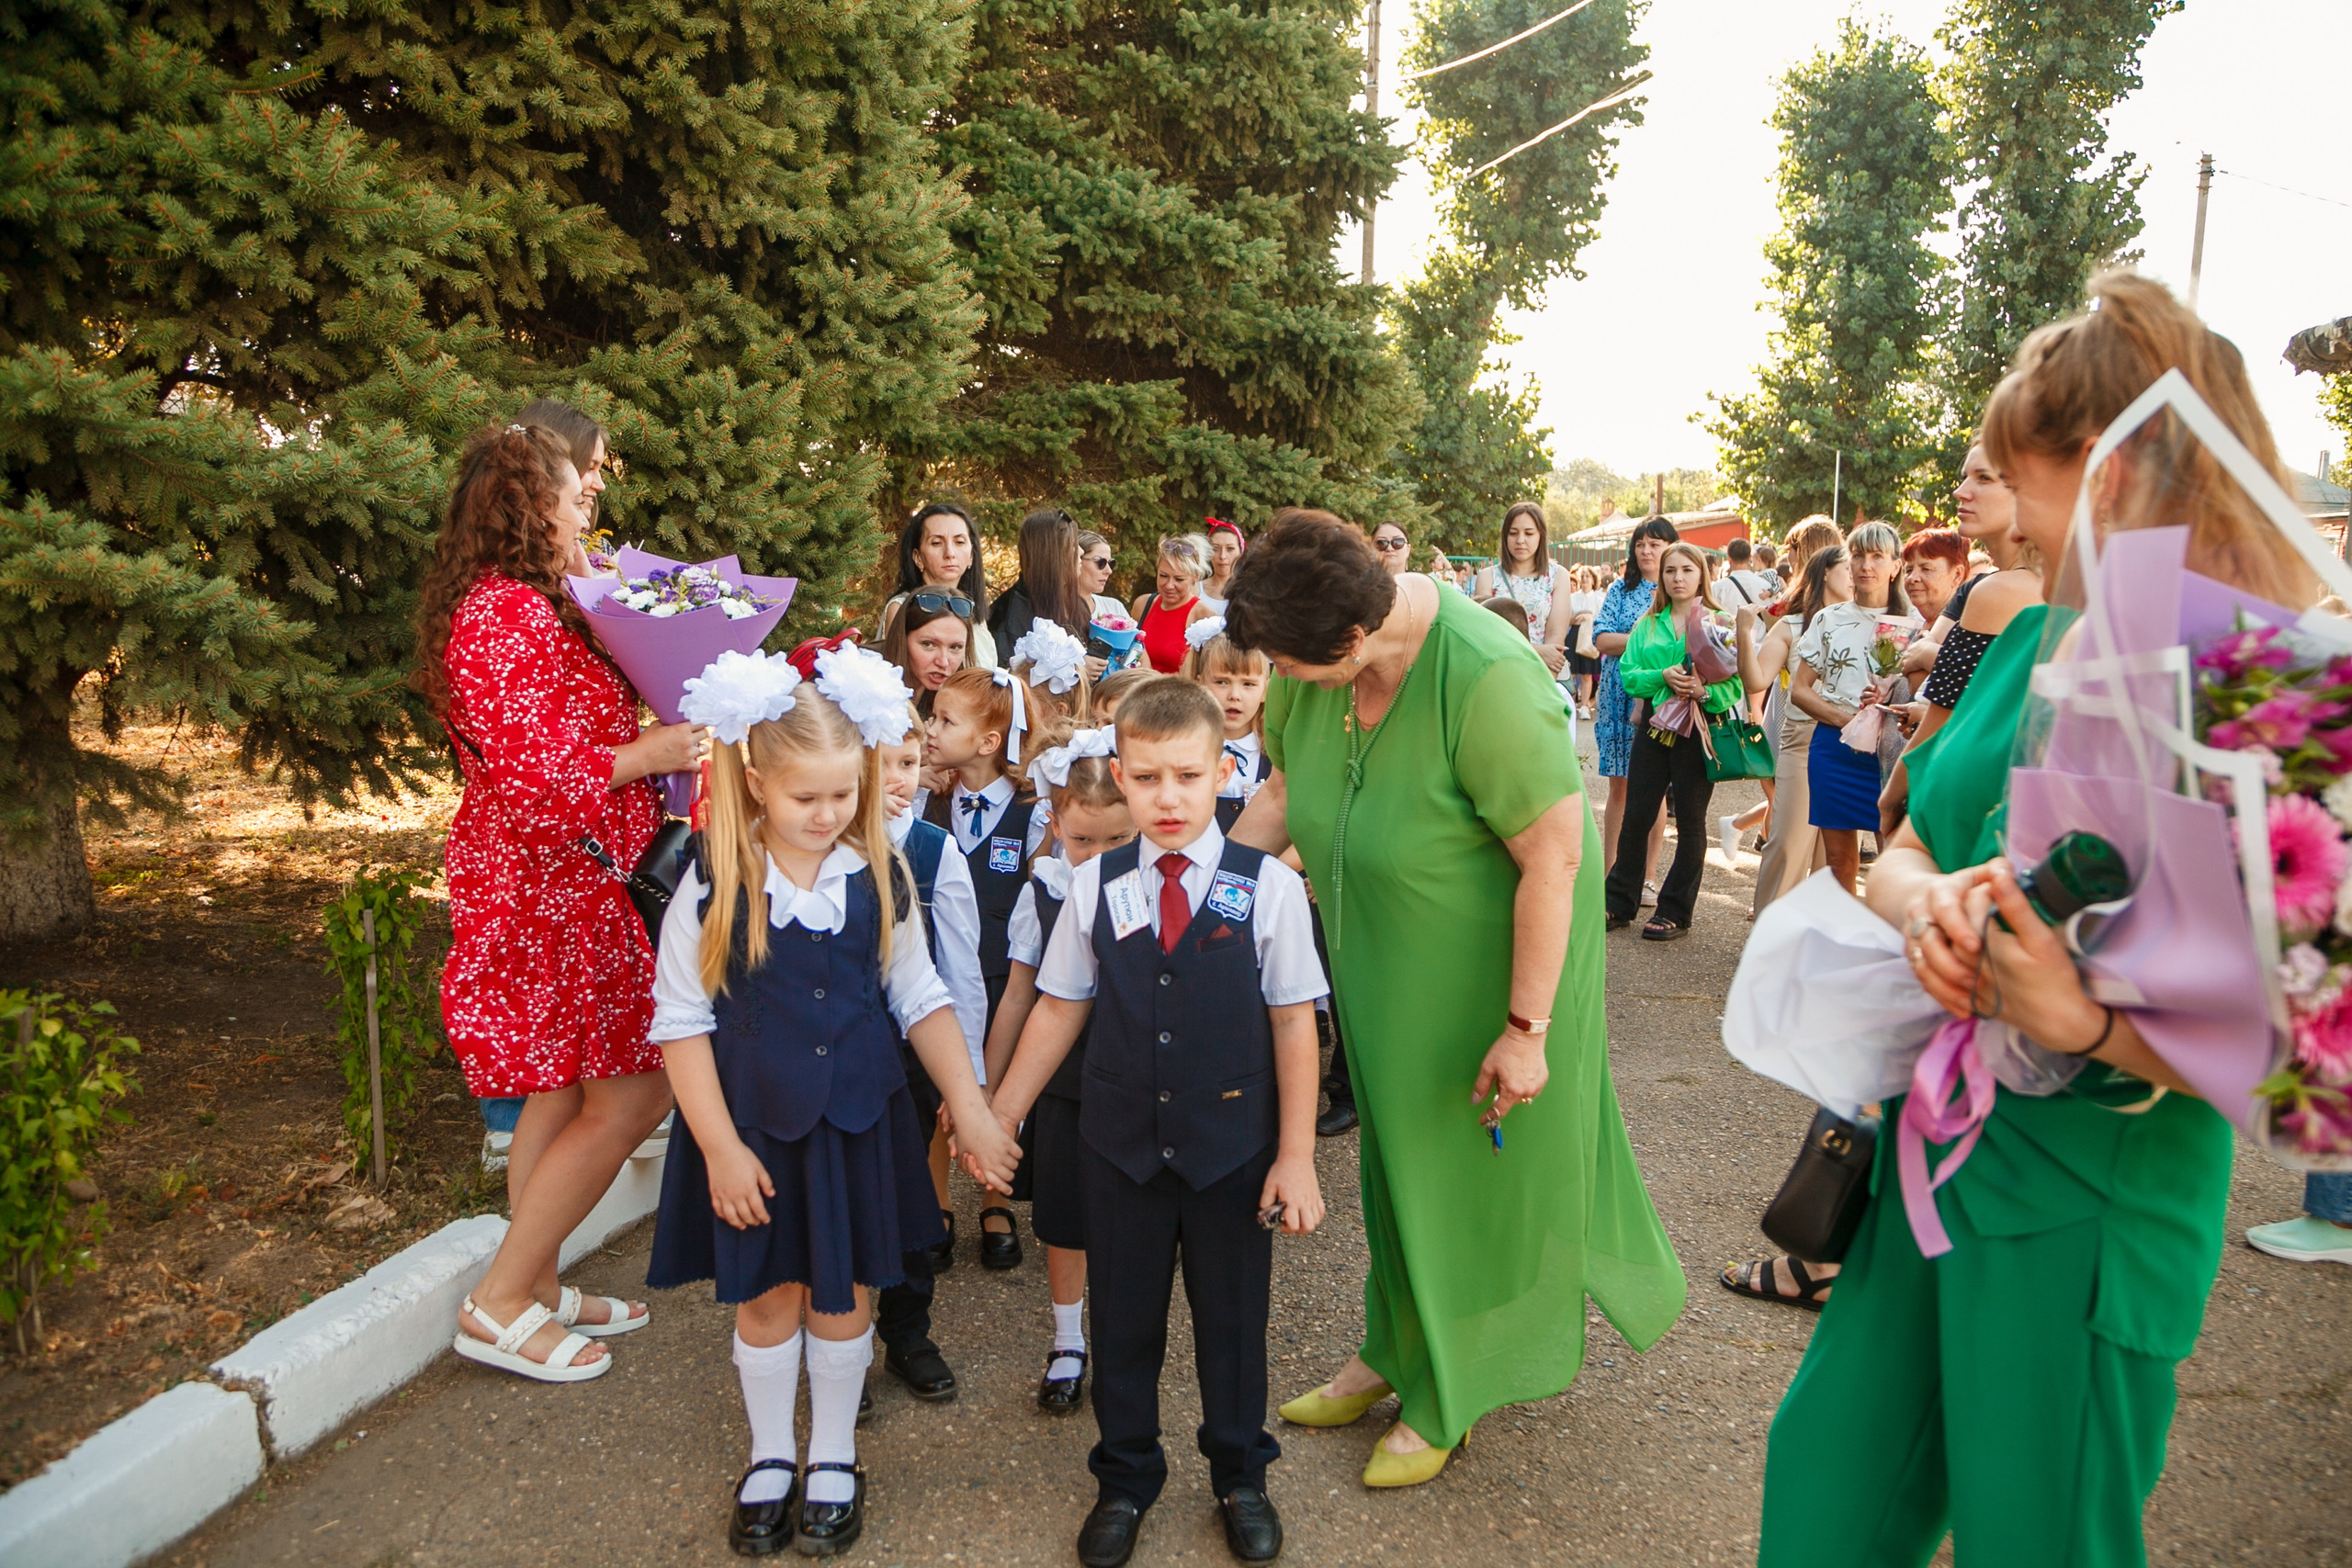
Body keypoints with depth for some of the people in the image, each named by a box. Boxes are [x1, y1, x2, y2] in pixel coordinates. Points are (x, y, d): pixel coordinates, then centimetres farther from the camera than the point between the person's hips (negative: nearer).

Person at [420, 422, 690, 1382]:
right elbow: (532, 772, -26)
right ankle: (499, 1307, 7)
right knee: (633, 1094, -4)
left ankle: (540, 1292, 27)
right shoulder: (510, 612, -19)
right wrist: (648, 752, -16)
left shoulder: (524, 604, 16)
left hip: (548, 882, 11)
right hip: (555, 888, -11)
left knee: (560, 1095, 16)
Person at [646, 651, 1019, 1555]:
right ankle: (770, 1458, 37)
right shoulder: (715, 887, -12)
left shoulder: (878, 878, -5)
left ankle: (834, 1461, 35)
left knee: (844, 1295, 13)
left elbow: (921, 1000, 2)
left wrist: (971, 1110, -3)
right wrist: (721, 1147, -11)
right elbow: (683, 1022, -8)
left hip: (857, 1124, 2)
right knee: (766, 1297, 13)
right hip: (752, 1128, -1)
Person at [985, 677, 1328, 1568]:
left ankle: (1240, 1477, 42)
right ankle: (1125, 1480, 41)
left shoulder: (1268, 886, -10)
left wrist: (1295, 1157, -8)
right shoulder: (1094, 887, -4)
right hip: (1120, 1143, 2)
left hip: (1233, 1146, -1)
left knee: (1233, 1318, 15)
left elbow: (1293, 1026, -7)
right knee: (1122, 1319, 16)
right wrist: (1000, 1116, 8)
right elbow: (1059, 1009, 4)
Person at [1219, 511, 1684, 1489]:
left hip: (1491, 967, -6)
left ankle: (1448, 1396, 34)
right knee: (1395, 1151, 20)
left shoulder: (1484, 679, -33)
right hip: (1385, 968, 6)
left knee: (1478, 1164, 11)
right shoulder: (1309, 662, -13)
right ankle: (1393, 1353, 42)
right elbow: (1283, 795, 1)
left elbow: (1555, 856, -29)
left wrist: (1526, 1028, -25)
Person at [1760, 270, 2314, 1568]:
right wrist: (1926, 903, -15)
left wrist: (2091, 1021, -34)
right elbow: (1899, 849, 8)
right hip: (1934, 1157, 6)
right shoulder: (2032, 642, 4)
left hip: (2090, 1216, -6)